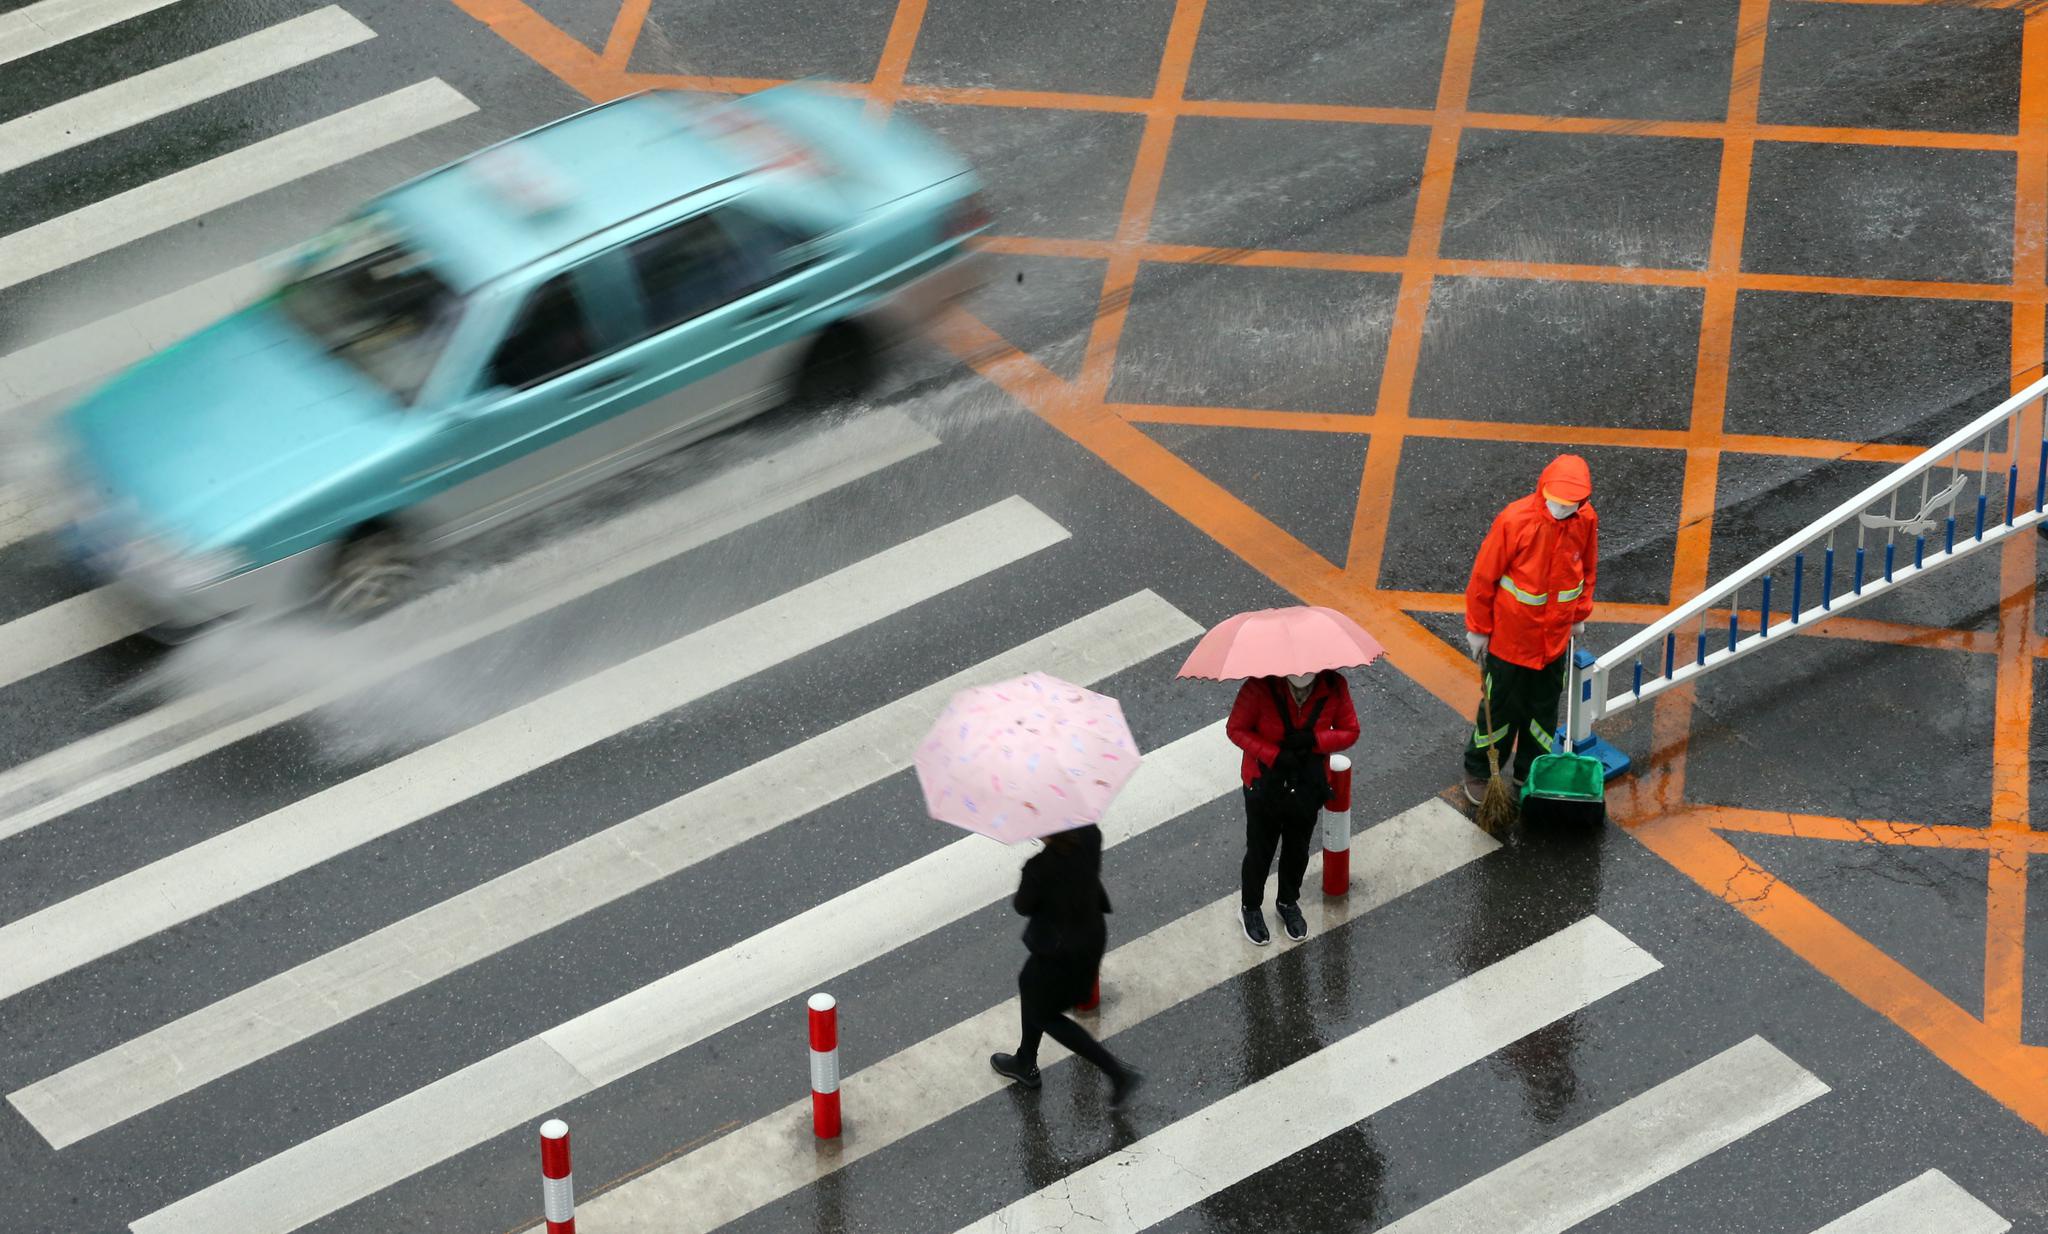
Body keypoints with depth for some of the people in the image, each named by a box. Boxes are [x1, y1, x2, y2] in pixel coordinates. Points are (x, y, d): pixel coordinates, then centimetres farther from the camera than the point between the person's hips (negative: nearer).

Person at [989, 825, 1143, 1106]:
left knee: (1043, 1014, 20)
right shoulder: (1089, 836, -21)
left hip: (1059, 952, -7)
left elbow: (1023, 906, -18)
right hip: (1091, 937, 7)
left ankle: (1117, 1072, 16)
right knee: (1031, 986, 31)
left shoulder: (1041, 868, -36)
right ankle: (1025, 1065, 53)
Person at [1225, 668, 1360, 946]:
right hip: (1265, 786, -2)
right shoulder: (1260, 687, -26)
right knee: (1259, 851, 17)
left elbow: (1350, 732, -8)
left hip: (1309, 787, 2)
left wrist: (1314, 740, -27)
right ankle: (1252, 908, 42)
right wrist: (1275, 755, -28)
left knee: (1297, 851, 24)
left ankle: (1288, 902, 51)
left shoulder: (1334, 687, -20)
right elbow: (1236, 729, -16)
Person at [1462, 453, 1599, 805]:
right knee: (1500, 708, 9)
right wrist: (1478, 629, -7)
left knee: (1544, 709, 18)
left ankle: (1532, 773, 36)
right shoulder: (1515, 521, -25)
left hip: (1555, 639, 4)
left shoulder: (1586, 521, -11)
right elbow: (1483, 577, -14)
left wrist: (1579, 615, 14)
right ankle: (1478, 772, 29)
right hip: (1510, 636, -4)